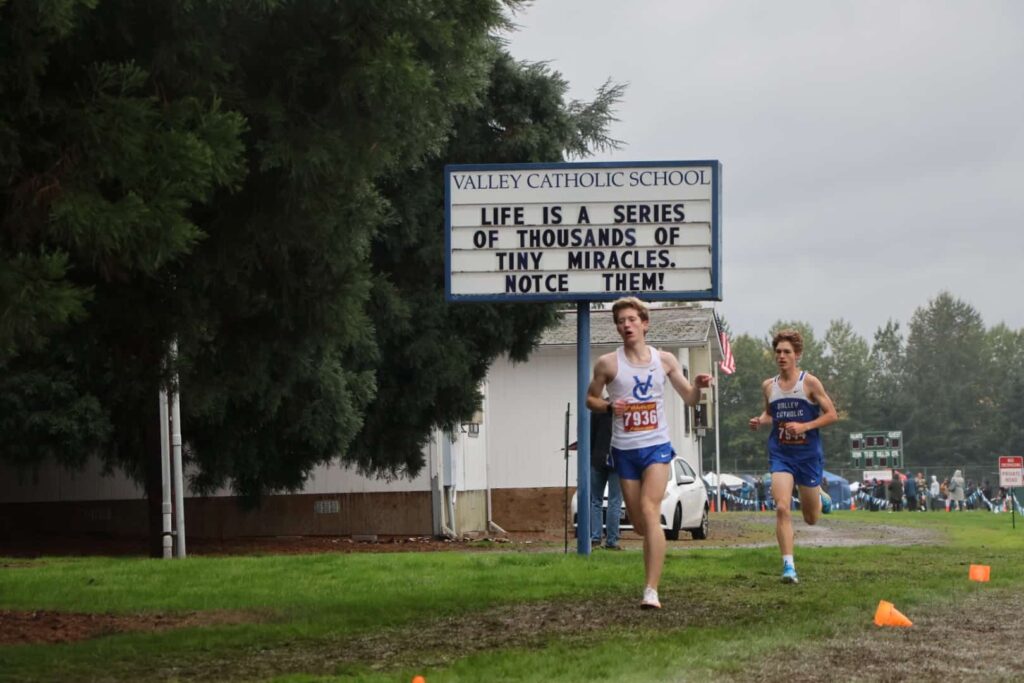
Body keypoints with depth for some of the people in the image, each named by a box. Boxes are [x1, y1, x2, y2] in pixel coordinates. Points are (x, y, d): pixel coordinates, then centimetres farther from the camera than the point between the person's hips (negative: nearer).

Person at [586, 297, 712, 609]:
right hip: (624, 450, 1)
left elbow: (689, 398, 11)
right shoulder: (608, 364, -1)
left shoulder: (664, 360, 3)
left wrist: (698, 386, -12)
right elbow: (590, 399, 9)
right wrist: (609, 406, -12)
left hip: (657, 446, -1)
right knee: (638, 522, 6)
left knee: (650, 512, -19)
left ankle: (651, 591, -25)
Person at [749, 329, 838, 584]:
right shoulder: (769, 386, 5)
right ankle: (789, 566, -18)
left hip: (808, 454, -2)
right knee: (782, 508, -19)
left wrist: (805, 426, -18)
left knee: (811, 519, 11)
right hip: (780, 454, 2)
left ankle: (817, 496, 50)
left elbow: (831, 414, -5)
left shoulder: (809, 383, -6)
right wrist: (759, 421, 0)